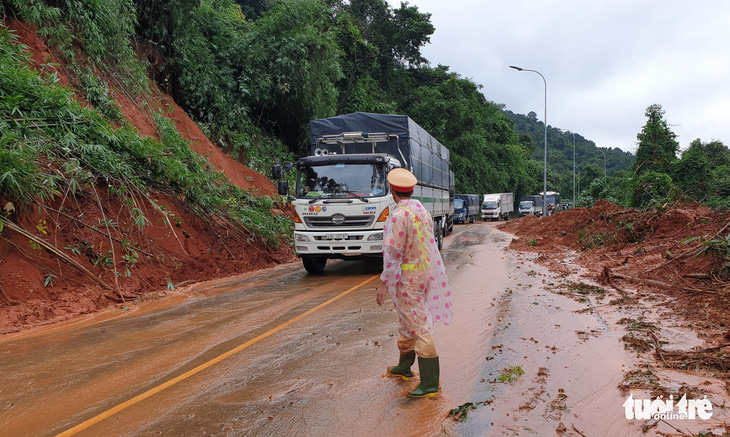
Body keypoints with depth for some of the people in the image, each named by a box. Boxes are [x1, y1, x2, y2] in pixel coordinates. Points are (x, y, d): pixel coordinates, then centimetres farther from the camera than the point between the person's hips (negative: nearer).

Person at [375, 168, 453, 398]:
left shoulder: (399, 215, -20)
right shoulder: (422, 210, 6)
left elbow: (393, 253, -21)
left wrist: (385, 284, -15)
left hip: (407, 277, -9)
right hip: (425, 272, 9)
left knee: (418, 327, -4)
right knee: (407, 321, 22)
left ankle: (430, 383, 2)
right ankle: (404, 366, 39)